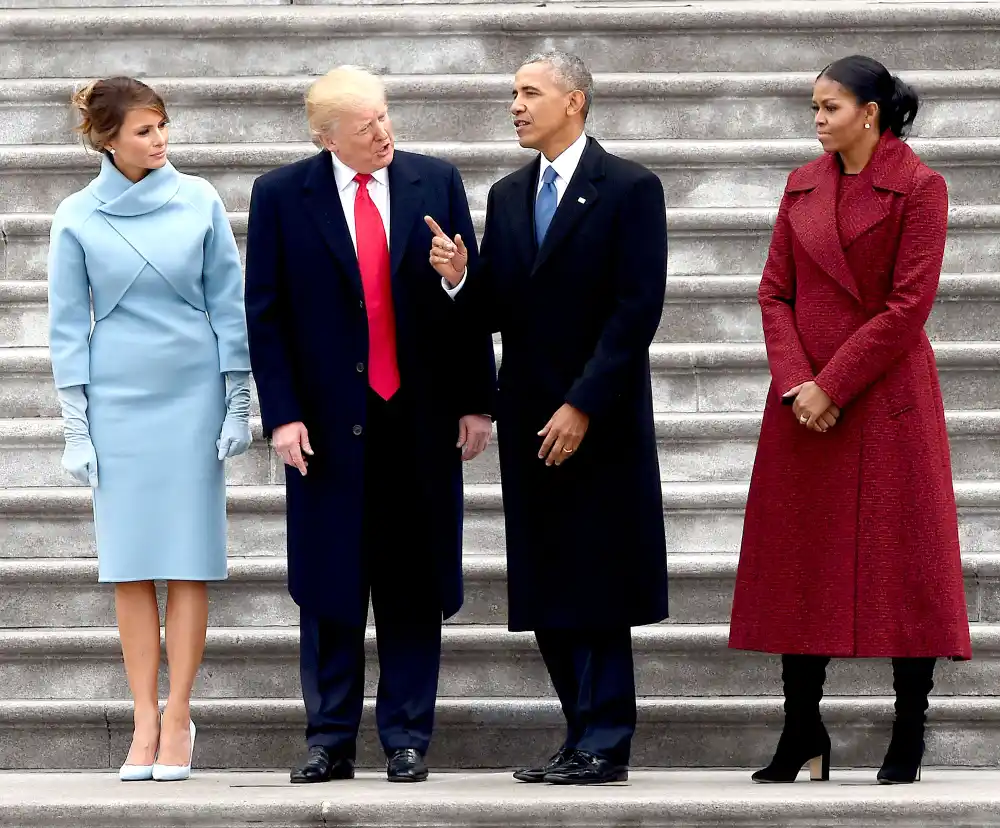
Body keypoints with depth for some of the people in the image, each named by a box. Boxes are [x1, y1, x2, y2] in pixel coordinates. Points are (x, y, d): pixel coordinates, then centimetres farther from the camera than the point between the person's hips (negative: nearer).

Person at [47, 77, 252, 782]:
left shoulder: (199, 202, 1)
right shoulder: (78, 218, 0)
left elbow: (228, 304, 4)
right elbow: (68, 325, 3)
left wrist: (238, 402, 2)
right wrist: (75, 424, 0)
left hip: (193, 394, 0)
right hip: (117, 400, 0)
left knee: (190, 560, -1)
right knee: (131, 565, 1)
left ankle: (178, 717, 3)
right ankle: (146, 723, 4)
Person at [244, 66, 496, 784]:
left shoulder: (437, 182, 4)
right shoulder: (281, 196, 1)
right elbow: (264, 313, 1)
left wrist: (476, 400, 2)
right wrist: (282, 414, -7)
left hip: (420, 416, 1)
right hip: (328, 422, -1)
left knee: (413, 588, 5)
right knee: (330, 589, 4)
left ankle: (407, 739, 11)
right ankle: (331, 742, 11)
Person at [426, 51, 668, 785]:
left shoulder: (629, 189, -5)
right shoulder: (508, 196, 14)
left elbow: (638, 308, -12)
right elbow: (495, 312, 12)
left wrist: (581, 406, -17)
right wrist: (461, 279, -10)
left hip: (601, 422, -6)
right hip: (531, 419, 6)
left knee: (597, 590, -4)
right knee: (547, 593, 6)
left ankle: (604, 746, 1)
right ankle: (590, 739, 13)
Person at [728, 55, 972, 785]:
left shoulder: (919, 188, -7)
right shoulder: (803, 186, 9)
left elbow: (908, 305, -13)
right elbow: (776, 292, 7)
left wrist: (833, 386, -14)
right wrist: (794, 383, -8)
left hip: (886, 397, -5)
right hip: (804, 401, 5)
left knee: (901, 561, 0)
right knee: (800, 564, 7)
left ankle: (909, 740, 7)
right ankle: (803, 732, 16)